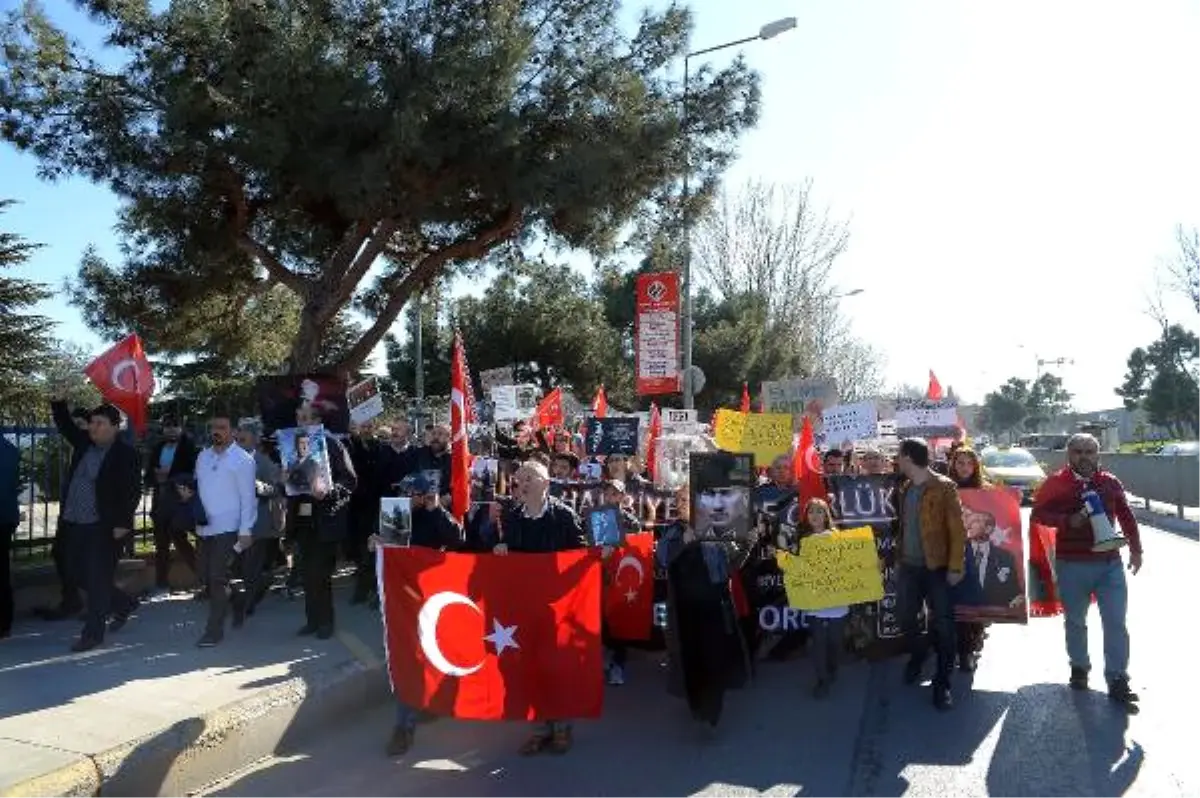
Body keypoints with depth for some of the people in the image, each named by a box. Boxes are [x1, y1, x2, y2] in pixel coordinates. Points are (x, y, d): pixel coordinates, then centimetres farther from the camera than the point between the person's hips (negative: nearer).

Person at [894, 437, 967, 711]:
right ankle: (917, 655, 39)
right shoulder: (905, 488, 9)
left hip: (936, 568, -6)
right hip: (908, 567, 6)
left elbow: (957, 529, -12)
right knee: (906, 619, 11)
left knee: (942, 625, -1)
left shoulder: (944, 487, -11)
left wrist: (955, 567, -15)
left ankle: (942, 683, 11)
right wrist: (898, 555, 13)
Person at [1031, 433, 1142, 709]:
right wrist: (1068, 521, -19)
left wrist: (1135, 549, 14)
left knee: (1116, 623, -1)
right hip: (1072, 564, -2)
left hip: (1110, 562, 2)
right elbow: (1038, 513, -5)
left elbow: (1126, 517, 15)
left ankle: (1118, 682, 6)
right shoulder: (1056, 482, -3)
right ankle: (1079, 666, 32)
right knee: (1075, 621, 12)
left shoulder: (1110, 482, 7)